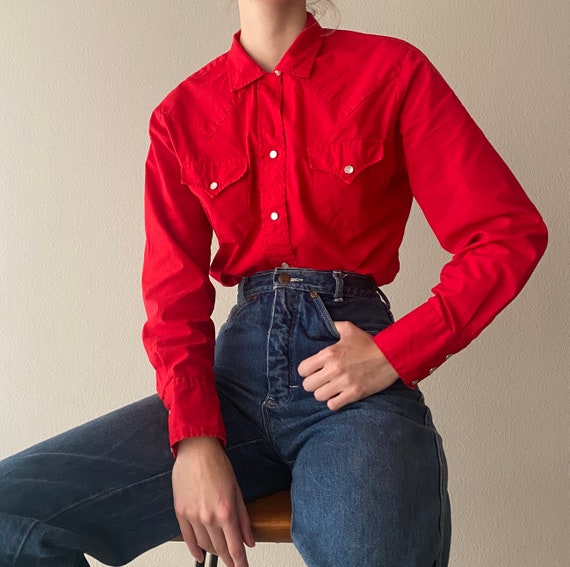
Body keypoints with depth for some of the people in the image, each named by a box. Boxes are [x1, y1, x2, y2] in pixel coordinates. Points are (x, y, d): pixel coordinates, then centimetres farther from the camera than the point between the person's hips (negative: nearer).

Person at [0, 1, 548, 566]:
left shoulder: (393, 72, 4)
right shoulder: (180, 116, 12)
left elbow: (513, 232, 1)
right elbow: (175, 295, 6)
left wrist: (393, 355, -9)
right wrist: (193, 440, -11)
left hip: (357, 387, -3)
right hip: (236, 376, 4)